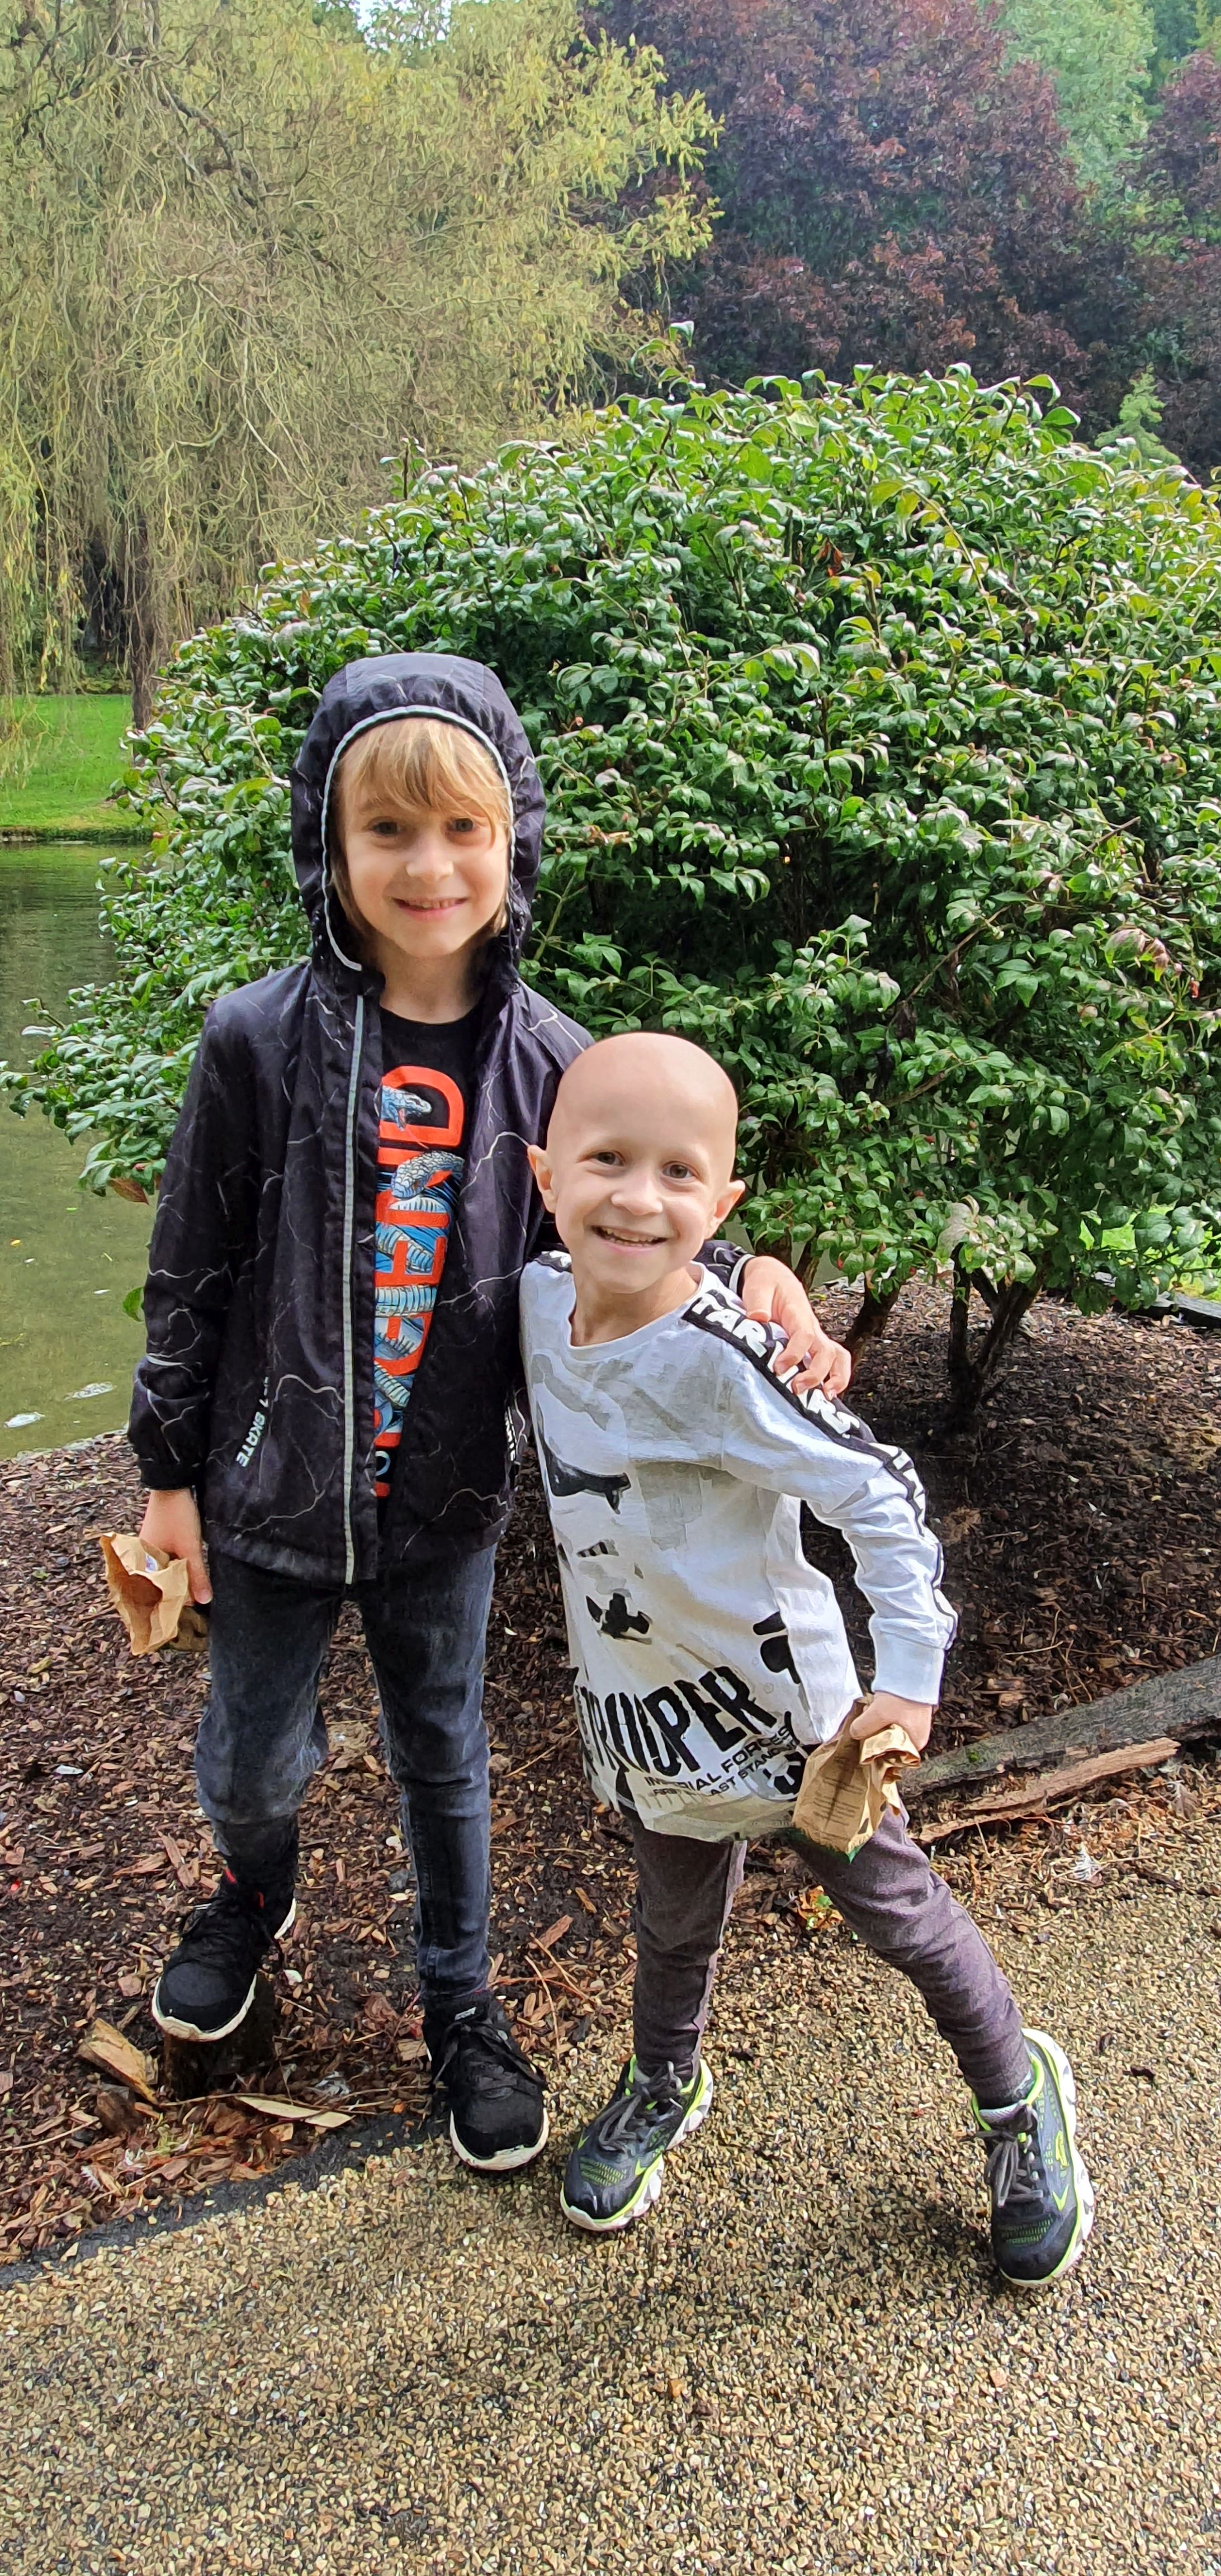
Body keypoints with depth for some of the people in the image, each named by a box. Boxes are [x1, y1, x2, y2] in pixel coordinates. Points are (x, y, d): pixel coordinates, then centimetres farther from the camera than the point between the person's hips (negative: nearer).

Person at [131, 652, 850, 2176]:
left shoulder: (547, 1061, -8)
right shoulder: (259, 1041, -13)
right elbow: (192, 1275, -6)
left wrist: (745, 1278, -18)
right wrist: (170, 1469, -1)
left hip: (448, 1497, 1)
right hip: (274, 1490, 0)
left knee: (443, 1759, 19)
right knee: (248, 1761, 16)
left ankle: (460, 2006, 42)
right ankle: (254, 1893, 53)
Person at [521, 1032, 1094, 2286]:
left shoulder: (717, 1361, -31)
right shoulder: (543, 1296, -11)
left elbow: (875, 1490, -27)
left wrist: (908, 1675, -31)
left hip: (773, 1697, -5)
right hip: (643, 1708, 5)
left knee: (893, 1907, 15)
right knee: (674, 1919, 25)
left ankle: (1019, 2099, 41)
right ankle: (663, 2083, 54)